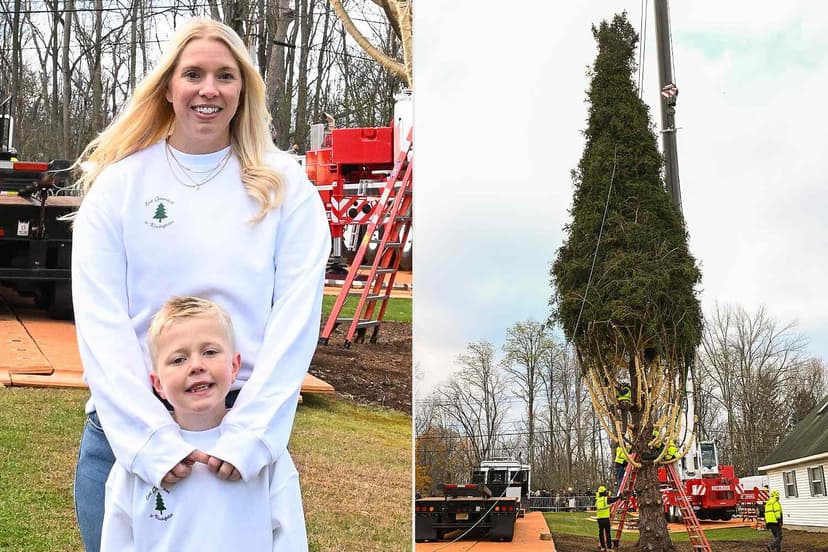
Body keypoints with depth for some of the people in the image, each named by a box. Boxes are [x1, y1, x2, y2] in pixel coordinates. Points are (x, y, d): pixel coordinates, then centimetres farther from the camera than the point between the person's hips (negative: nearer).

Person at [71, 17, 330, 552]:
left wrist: (249, 436, -17)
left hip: (245, 427, 0)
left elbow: (297, 317, -7)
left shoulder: (284, 186, 0)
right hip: (128, 426, 1)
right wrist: (152, 441, -17)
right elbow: (99, 321, -6)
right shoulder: (118, 184, 1)